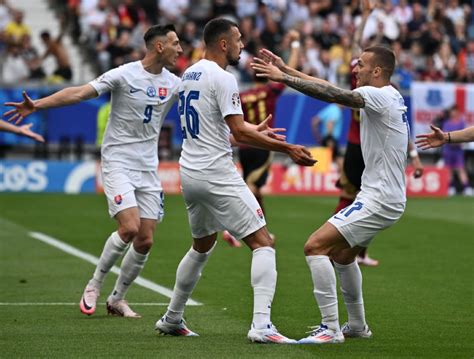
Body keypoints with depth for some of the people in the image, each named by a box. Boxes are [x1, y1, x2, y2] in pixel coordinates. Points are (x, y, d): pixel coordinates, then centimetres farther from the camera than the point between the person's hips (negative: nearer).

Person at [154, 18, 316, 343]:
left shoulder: (189, 75, 14)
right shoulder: (222, 78, -13)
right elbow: (239, 132, -20)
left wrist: (257, 134, 26)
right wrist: (288, 149, -16)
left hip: (190, 172, 9)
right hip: (217, 174, -9)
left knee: (202, 246, 27)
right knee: (263, 243, -8)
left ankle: (172, 319, 33)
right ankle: (261, 325, -21)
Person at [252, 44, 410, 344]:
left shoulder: (379, 96, -15)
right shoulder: (392, 97, 12)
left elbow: (331, 95, -26)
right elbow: (331, 89, 15)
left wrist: (283, 77, -24)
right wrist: (287, 70, 13)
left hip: (379, 200, -11)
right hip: (382, 196, 11)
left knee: (316, 246, -15)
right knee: (342, 254, 27)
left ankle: (331, 328, -16)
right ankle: (357, 325, 36)